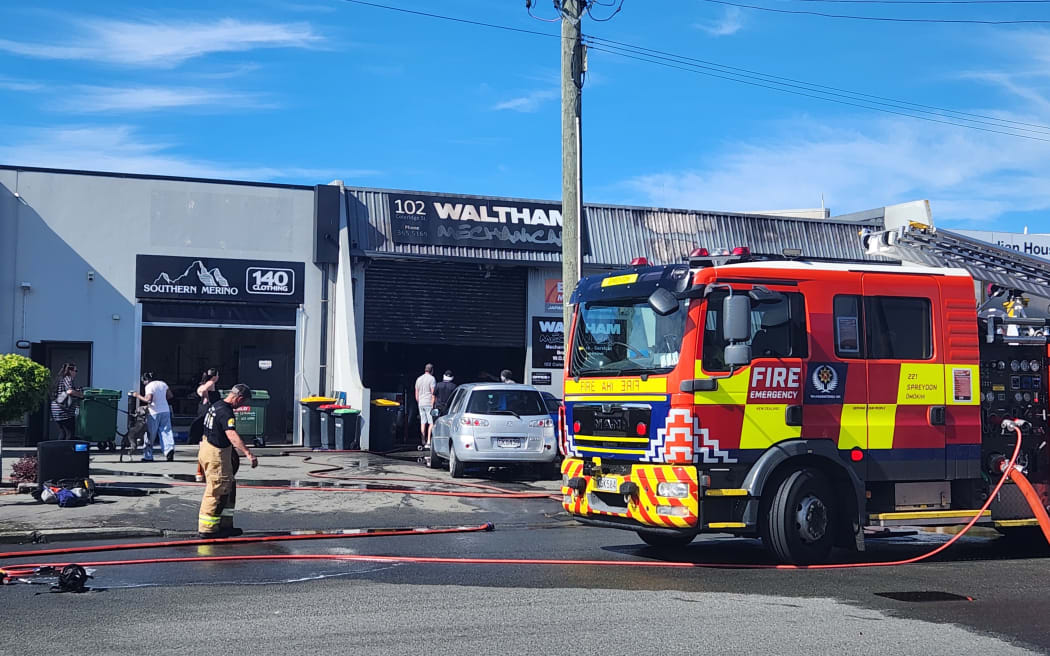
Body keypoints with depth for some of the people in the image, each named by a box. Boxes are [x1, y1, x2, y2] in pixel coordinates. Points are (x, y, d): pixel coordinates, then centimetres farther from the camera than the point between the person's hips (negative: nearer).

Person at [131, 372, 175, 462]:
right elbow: (170, 396, 14)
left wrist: (138, 396, -10)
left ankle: (148, 456, 10)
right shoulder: (162, 383, 9)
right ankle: (170, 448, -19)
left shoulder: (149, 386, -11)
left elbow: (148, 400, -21)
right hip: (165, 411, 5)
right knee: (166, 432, 3)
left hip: (154, 413, -5)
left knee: (150, 434, 4)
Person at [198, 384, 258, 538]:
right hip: (216, 454, -10)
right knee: (217, 491, -4)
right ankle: (207, 529, 1)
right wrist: (248, 453, -47)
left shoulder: (217, 405, 8)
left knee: (228, 488, 15)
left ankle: (225, 525, 20)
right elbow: (232, 435, -38)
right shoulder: (226, 412, -23)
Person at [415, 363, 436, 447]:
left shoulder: (418, 379, 14)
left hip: (421, 403, 6)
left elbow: (416, 395, 17)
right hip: (429, 403, -6)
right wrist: (433, 405, -10)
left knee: (423, 422, 9)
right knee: (431, 422, -5)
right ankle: (429, 442, -13)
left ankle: (424, 442, 9)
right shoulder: (431, 378, -6)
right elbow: (433, 393, -12)